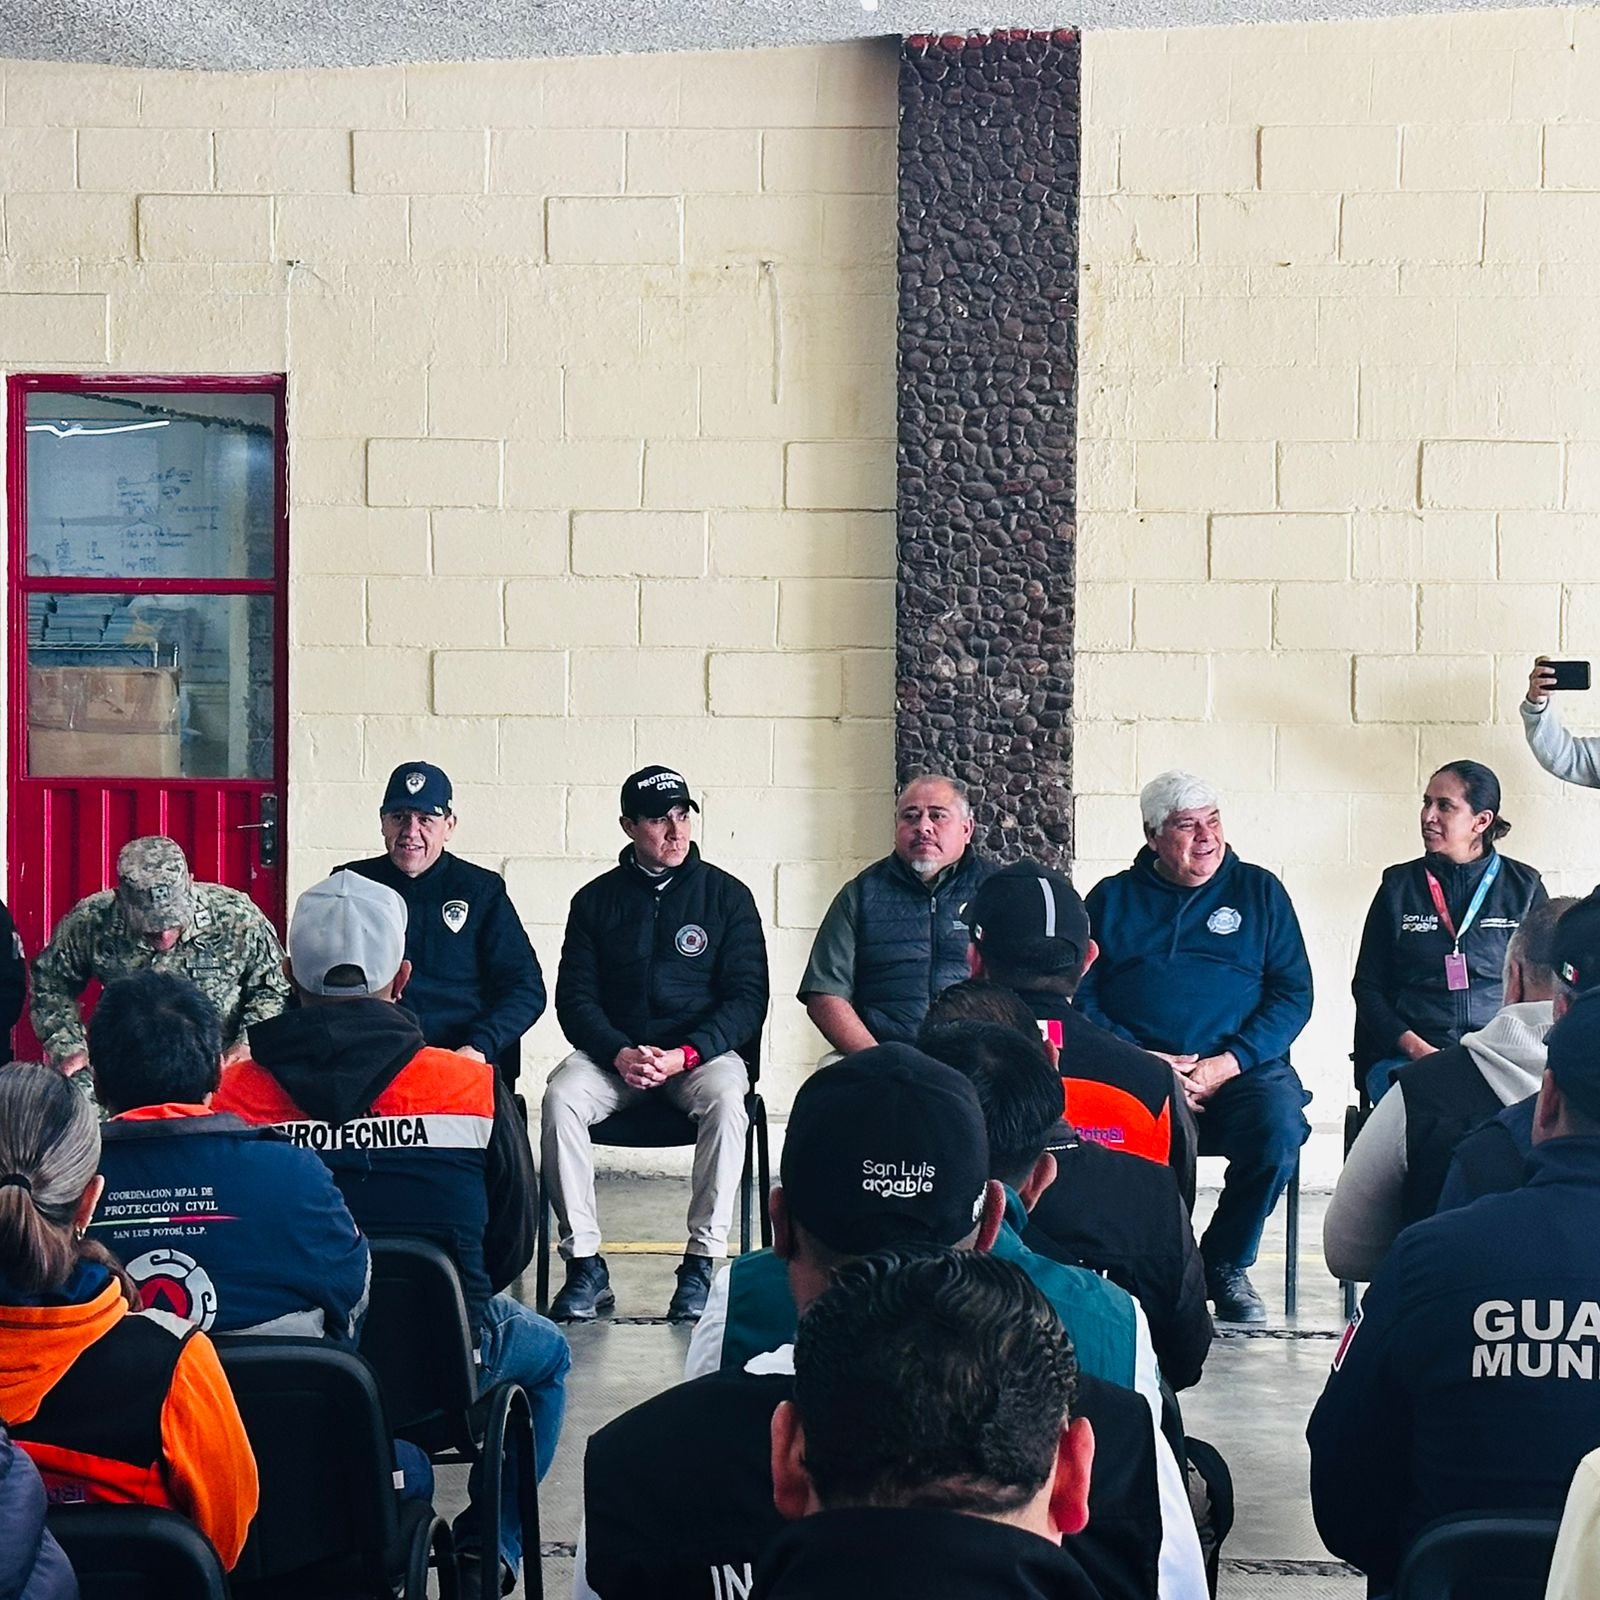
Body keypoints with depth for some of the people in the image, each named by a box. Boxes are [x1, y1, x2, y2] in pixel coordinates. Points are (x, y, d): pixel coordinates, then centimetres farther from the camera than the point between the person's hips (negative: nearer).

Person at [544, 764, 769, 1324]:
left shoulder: (727, 895, 4)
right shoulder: (596, 899, 8)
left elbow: (747, 997, -1)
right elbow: (575, 996, 4)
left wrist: (685, 1055, -17)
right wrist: (618, 1053, -16)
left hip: (703, 1051, -1)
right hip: (614, 1052, 1)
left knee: (725, 1100, -35)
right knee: (560, 1097, -29)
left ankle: (701, 1265, -29)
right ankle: (584, 1267, -25)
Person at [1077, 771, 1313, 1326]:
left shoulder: (1258, 890, 15)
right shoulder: (1111, 899, 16)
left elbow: (1293, 994, 7)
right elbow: (1080, 995, 7)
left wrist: (1225, 1066, -8)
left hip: (1241, 1067, 1)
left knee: (1279, 1129, -31)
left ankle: (1225, 1264, -6)